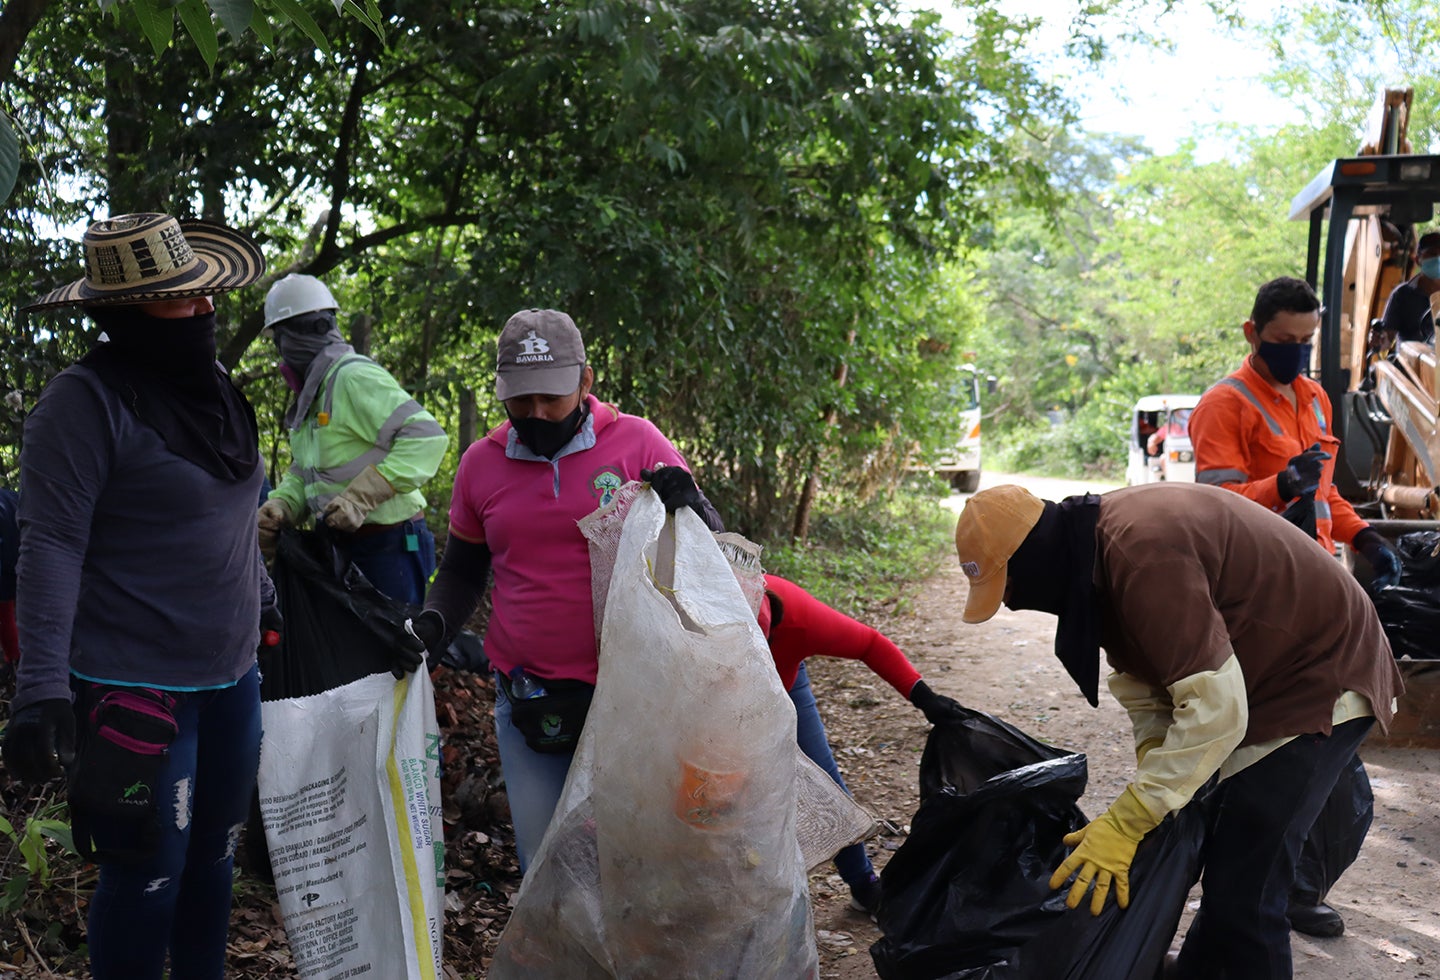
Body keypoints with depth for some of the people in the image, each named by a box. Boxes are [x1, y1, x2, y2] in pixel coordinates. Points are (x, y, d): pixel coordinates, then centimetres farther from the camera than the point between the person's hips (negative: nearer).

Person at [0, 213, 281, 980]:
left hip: (231, 677, 7)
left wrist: (265, 604, 25)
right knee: (148, 879, 4)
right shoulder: (85, 401, -14)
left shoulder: (215, 389, 9)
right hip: (135, 690, -7)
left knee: (213, 859, 17)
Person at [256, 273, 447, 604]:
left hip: (390, 547, -10)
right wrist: (278, 506, -3)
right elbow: (302, 474, 19)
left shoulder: (354, 377, -16)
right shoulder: (312, 396, 16)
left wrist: (361, 496, -28)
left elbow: (426, 435, -26)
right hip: (343, 547, 10)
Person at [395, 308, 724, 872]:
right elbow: (462, 571, 18)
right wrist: (434, 623, -1)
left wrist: (689, 504, -18)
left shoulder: (637, 443, -4)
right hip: (527, 698, 3)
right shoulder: (481, 463, 5)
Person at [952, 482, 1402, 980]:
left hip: (1321, 680, -9)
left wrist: (1127, 822, -30)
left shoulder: (1142, 552, -33)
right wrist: (1154, 767, -10)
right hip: (1258, 674, 9)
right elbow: (1136, 673, 3)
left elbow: (1214, 709, -34)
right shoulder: (1095, 542, -4)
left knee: (1243, 889, -11)